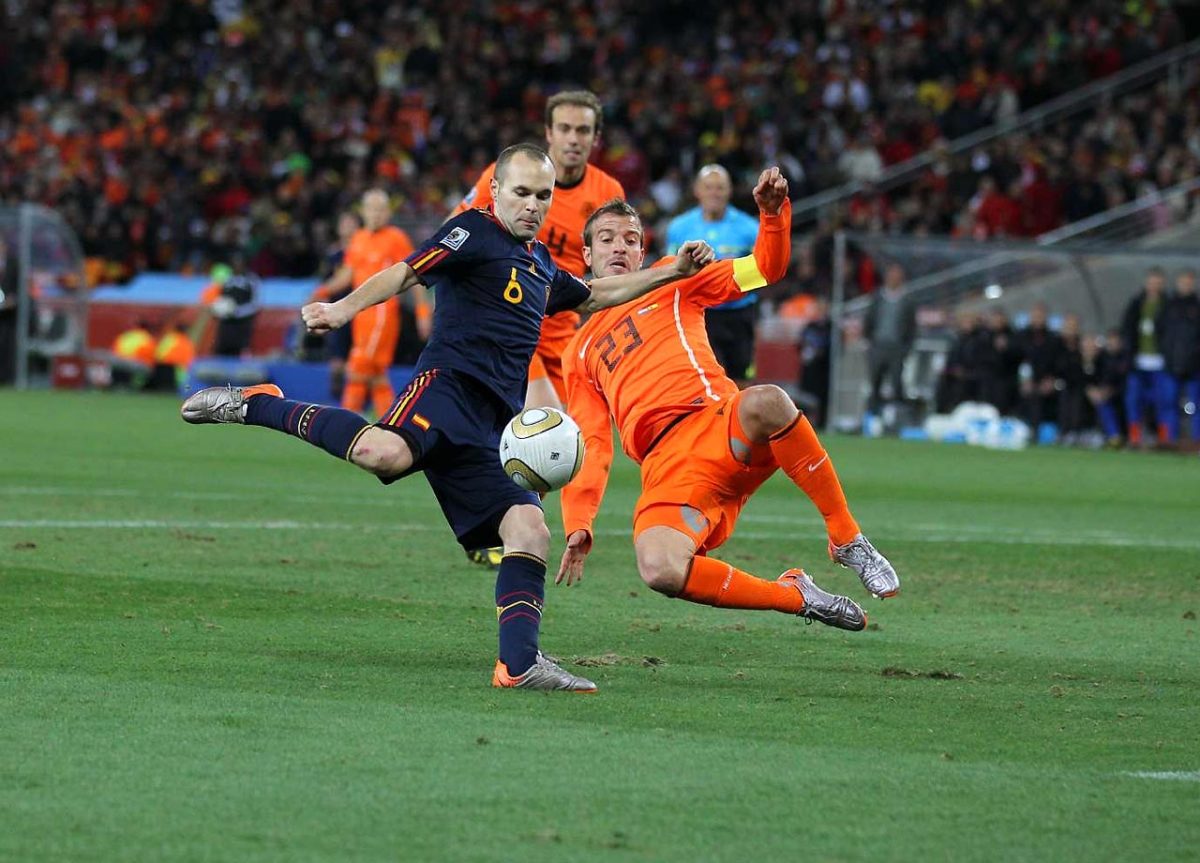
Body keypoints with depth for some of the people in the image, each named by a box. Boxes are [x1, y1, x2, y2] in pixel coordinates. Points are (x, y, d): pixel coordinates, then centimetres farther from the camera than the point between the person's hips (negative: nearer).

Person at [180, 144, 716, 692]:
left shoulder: (539, 263, 30)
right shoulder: (474, 232, 4)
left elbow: (594, 297, 49)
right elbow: (405, 272, -10)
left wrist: (672, 272, 45)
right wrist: (345, 308, -27)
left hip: (496, 421, 8)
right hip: (451, 383, -8)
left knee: (529, 531, -7)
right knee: (385, 453, -38)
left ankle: (518, 664, -10)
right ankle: (256, 405, -21)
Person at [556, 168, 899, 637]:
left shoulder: (672, 282, 23)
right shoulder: (581, 353, 27)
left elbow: (765, 268, 14)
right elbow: (591, 446, 22)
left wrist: (773, 212, -6)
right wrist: (578, 524, 8)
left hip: (721, 428, -1)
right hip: (665, 469, 1)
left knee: (765, 402, -41)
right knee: (659, 570, -33)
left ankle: (848, 540, -23)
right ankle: (794, 595, -8)